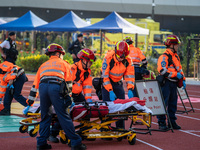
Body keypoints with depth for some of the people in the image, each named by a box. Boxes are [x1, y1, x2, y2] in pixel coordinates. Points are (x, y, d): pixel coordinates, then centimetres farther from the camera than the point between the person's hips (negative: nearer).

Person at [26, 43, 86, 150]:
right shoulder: (63, 63, 25)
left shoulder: (43, 65, 33)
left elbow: (35, 84, 31)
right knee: (63, 117, -4)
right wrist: (67, 96, 18)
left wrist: (30, 101, 34)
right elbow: (68, 82, 15)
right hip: (56, 87, -3)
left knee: (45, 116, 13)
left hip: (43, 86, 3)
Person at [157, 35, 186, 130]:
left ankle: (172, 122, 20)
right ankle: (161, 123, 0)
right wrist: (176, 75, -21)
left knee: (173, 103, 12)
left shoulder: (176, 56, 16)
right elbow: (162, 70, -23)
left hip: (174, 83, 9)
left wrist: (183, 79, 17)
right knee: (163, 103, -5)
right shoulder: (164, 57, -13)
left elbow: (179, 68, 26)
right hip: (166, 83, -9)